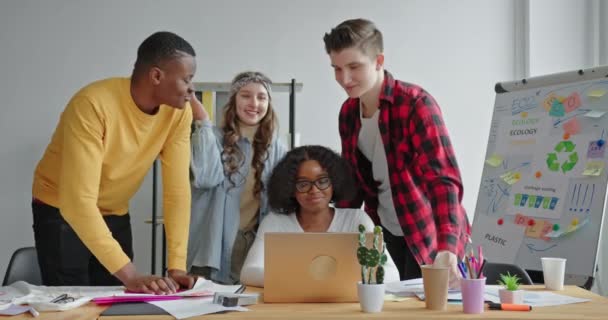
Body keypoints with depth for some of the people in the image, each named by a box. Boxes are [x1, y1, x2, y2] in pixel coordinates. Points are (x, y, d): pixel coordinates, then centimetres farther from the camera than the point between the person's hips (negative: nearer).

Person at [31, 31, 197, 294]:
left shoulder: (178, 112, -15)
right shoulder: (93, 105, -32)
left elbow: (177, 190, -15)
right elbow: (79, 200, -36)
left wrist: (177, 265, -25)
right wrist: (130, 275, -42)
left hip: (116, 215, 5)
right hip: (61, 212, -5)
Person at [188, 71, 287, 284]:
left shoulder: (275, 148, 9)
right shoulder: (214, 138, -1)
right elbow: (206, 178, -19)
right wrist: (203, 122, -15)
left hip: (257, 247, 3)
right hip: (215, 248, -3)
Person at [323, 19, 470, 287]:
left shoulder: (416, 104, -21)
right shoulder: (348, 112, -1)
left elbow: (443, 179, -30)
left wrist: (447, 247, -42)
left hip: (428, 232, -5)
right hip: (388, 232, 6)